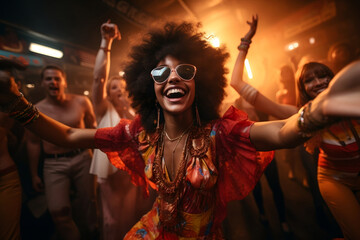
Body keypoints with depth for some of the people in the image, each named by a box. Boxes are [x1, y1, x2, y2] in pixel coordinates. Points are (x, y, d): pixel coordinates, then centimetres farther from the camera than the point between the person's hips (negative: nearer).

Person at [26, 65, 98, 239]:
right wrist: (34, 174, 9)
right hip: (54, 164, 0)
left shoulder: (81, 102, -3)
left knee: (87, 202, 12)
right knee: (57, 210, -4)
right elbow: (33, 143, 6)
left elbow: (92, 128, 6)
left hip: (82, 158, 0)